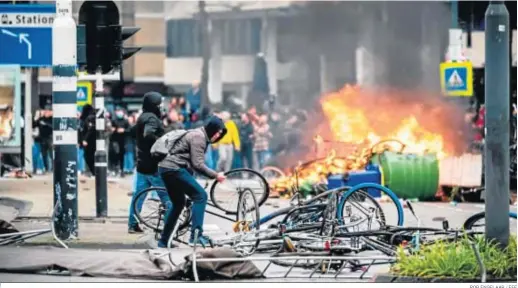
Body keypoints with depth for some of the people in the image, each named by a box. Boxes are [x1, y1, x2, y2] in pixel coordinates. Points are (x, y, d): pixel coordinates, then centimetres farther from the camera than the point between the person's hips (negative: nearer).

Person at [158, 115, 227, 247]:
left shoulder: (198, 135, 22)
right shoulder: (198, 137, -11)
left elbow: (193, 163, 22)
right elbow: (198, 164, -17)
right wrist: (215, 175, -12)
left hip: (165, 168, 11)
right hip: (174, 168, -11)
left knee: (179, 204, 20)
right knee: (200, 195, -12)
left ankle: (163, 241, 23)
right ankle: (196, 235, -18)